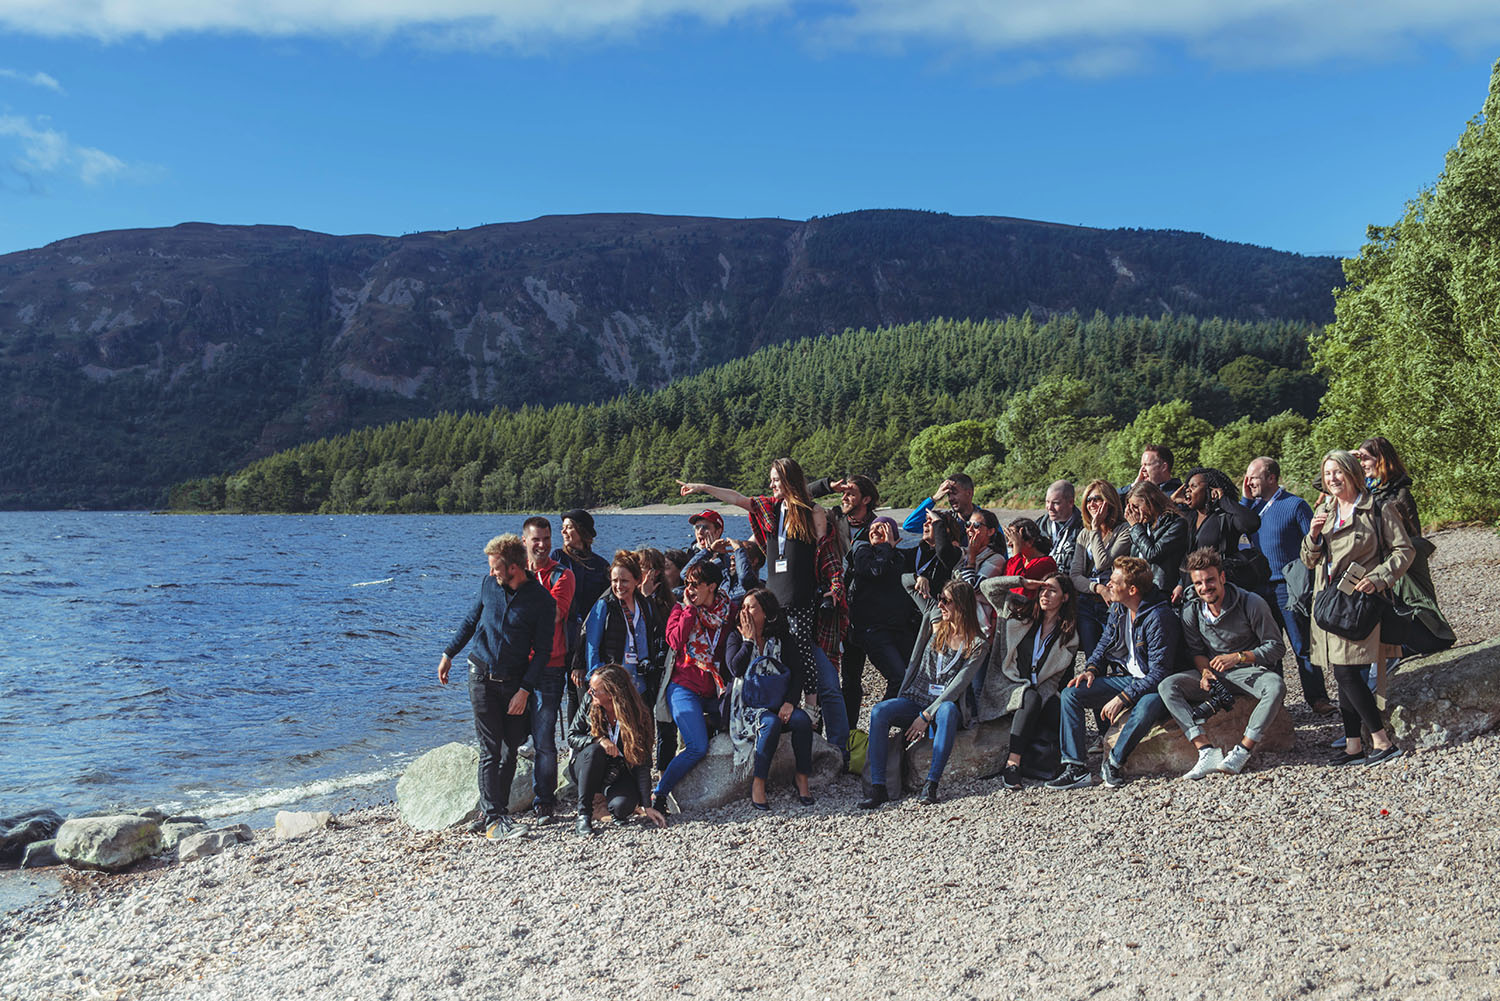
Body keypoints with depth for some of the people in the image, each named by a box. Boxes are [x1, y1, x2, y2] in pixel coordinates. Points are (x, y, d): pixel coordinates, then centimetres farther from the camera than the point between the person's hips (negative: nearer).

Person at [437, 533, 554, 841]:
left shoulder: (542, 601, -10)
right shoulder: (489, 584, 0)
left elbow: (543, 651, -7)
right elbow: (472, 620, 17)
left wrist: (524, 691, -12)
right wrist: (449, 654, 20)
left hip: (515, 682, -1)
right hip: (482, 677, 1)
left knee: (509, 751, 2)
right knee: (490, 750, -6)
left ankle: (489, 814, 12)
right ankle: (495, 819, -10)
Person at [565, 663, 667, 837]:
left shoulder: (637, 715, -19)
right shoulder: (588, 702, -14)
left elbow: (642, 763, -16)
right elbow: (572, 737, -7)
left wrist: (646, 806, -19)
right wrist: (598, 740, -29)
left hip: (619, 773, -1)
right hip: (586, 768, 1)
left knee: (622, 806, -32)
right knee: (595, 750, -34)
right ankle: (584, 813, -20)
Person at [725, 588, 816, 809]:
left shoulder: (779, 639, 8)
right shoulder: (737, 637, 4)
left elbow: (796, 674, 1)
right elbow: (736, 669, -15)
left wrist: (790, 702, -14)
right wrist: (749, 640, -8)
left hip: (776, 703, 3)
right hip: (747, 706, -3)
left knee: (802, 720, -27)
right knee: (771, 723, -34)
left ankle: (802, 778, -14)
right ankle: (758, 783, -25)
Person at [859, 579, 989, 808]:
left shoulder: (976, 645, -1)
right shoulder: (934, 625, 10)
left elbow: (957, 686, -10)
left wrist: (927, 716, -17)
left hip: (945, 706, -3)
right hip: (914, 701, 3)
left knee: (948, 710, -39)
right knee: (879, 711, -26)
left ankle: (932, 784, -39)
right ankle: (878, 787, -33)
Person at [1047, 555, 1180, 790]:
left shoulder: (1159, 617, -23)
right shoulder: (1117, 609, 1)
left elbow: (1159, 673, -25)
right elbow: (1104, 643, 16)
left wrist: (1122, 699, -28)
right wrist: (1091, 669, -5)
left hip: (1153, 686, -7)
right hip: (1127, 678, 8)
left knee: (1147, 706, -41)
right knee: (1070, 693, -8)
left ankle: (1114, 762, -16)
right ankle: (1076, 768, -16)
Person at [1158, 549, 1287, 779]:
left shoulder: (1252, 604, -13)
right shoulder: (1191, 610, -2)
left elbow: (1277, 647, -11)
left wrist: (1238, 657, -23)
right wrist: (1205, 672, -13)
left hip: (1250, 670, -3)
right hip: (1214, 673, 3)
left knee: (1275, 686, -37)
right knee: (1166, 686, -21)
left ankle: (1242, 752, -33)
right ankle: (1207, 751, -33)